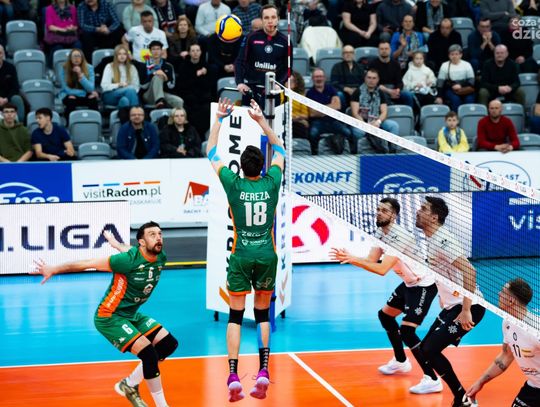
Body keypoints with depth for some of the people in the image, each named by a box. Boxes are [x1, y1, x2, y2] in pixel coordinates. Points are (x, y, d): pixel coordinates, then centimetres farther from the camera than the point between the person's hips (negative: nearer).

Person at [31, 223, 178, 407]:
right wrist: (54, 269, -16)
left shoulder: (161, 258, -5)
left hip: (132, 315, 9)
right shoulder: (129, 260, -26)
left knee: (169, 344, 4)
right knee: (149, 354, -21)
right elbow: (89, 263, -20)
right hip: (109, 317, -8)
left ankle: (130, 384, 17)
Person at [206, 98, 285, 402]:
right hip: (267, 255, 1)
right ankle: (263, 374, 1)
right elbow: (279, 149, 13)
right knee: (263, 315, 12)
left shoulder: (234, 184, -7)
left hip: (241, 257, -1)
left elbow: (212, 152, 6)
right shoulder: (272, 183, -4)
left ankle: (234, 377, -6)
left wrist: (219, 119, 11)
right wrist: (261, 120, 14)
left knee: (235, 316, 4)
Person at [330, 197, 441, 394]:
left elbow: (382, 269, -35)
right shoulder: (380, 232, 1)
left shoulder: (399, 236, -28)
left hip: (424, 285, -10)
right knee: (385, 315, 23)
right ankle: (401, 362, 40)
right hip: (409, 283, 10)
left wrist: (353, 259, -40)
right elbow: (371, 261, -4)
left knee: (406, 331, -20)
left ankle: (432, 380, -15)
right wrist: (347, 258, -20)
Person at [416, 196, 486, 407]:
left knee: (431, 350, -14)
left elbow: (469, 271, -29)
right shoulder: (430, 240, 10)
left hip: (467, 306, -10)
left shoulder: (442, 240, -20)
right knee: (426, 348, 9)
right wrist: (444, 302, 22)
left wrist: (466, 310, -29)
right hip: (451, 305, 10)